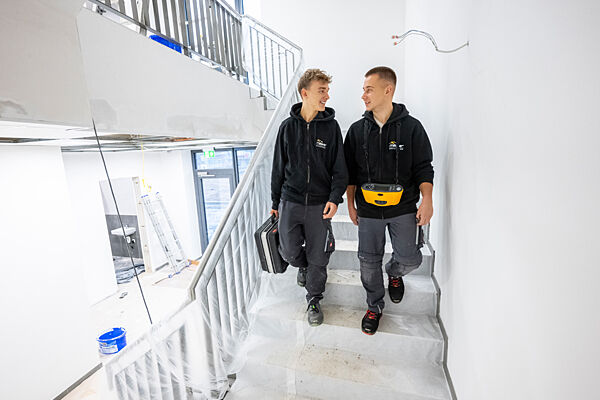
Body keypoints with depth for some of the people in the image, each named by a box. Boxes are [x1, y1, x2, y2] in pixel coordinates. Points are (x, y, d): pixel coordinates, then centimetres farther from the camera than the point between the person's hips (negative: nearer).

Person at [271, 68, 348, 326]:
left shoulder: (331, 126, 0)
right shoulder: (288, 126, 3)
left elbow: (340, 169, 0)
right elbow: (279, 167, 9)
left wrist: (335, 198, -15)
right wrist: (275, 201, 11)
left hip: (319, 205, -1)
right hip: (290, 201, 1)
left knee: (318, 258, 7)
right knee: (289, 251, 5)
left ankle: (314, 300, 32)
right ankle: (303, 265, 42)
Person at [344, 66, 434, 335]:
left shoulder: (411, 127, -2)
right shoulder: (357, 130, 3)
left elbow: (424, 167, 0)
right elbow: (350, 171, 8)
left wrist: (427, 199, -14)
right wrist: (350, 203, 6)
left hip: (403, 208, -1)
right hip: (368, 210, 2)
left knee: (410, 259, 3)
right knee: (369, 262, 8)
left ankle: (394, 273, 40)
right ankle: (375, 306, 33)